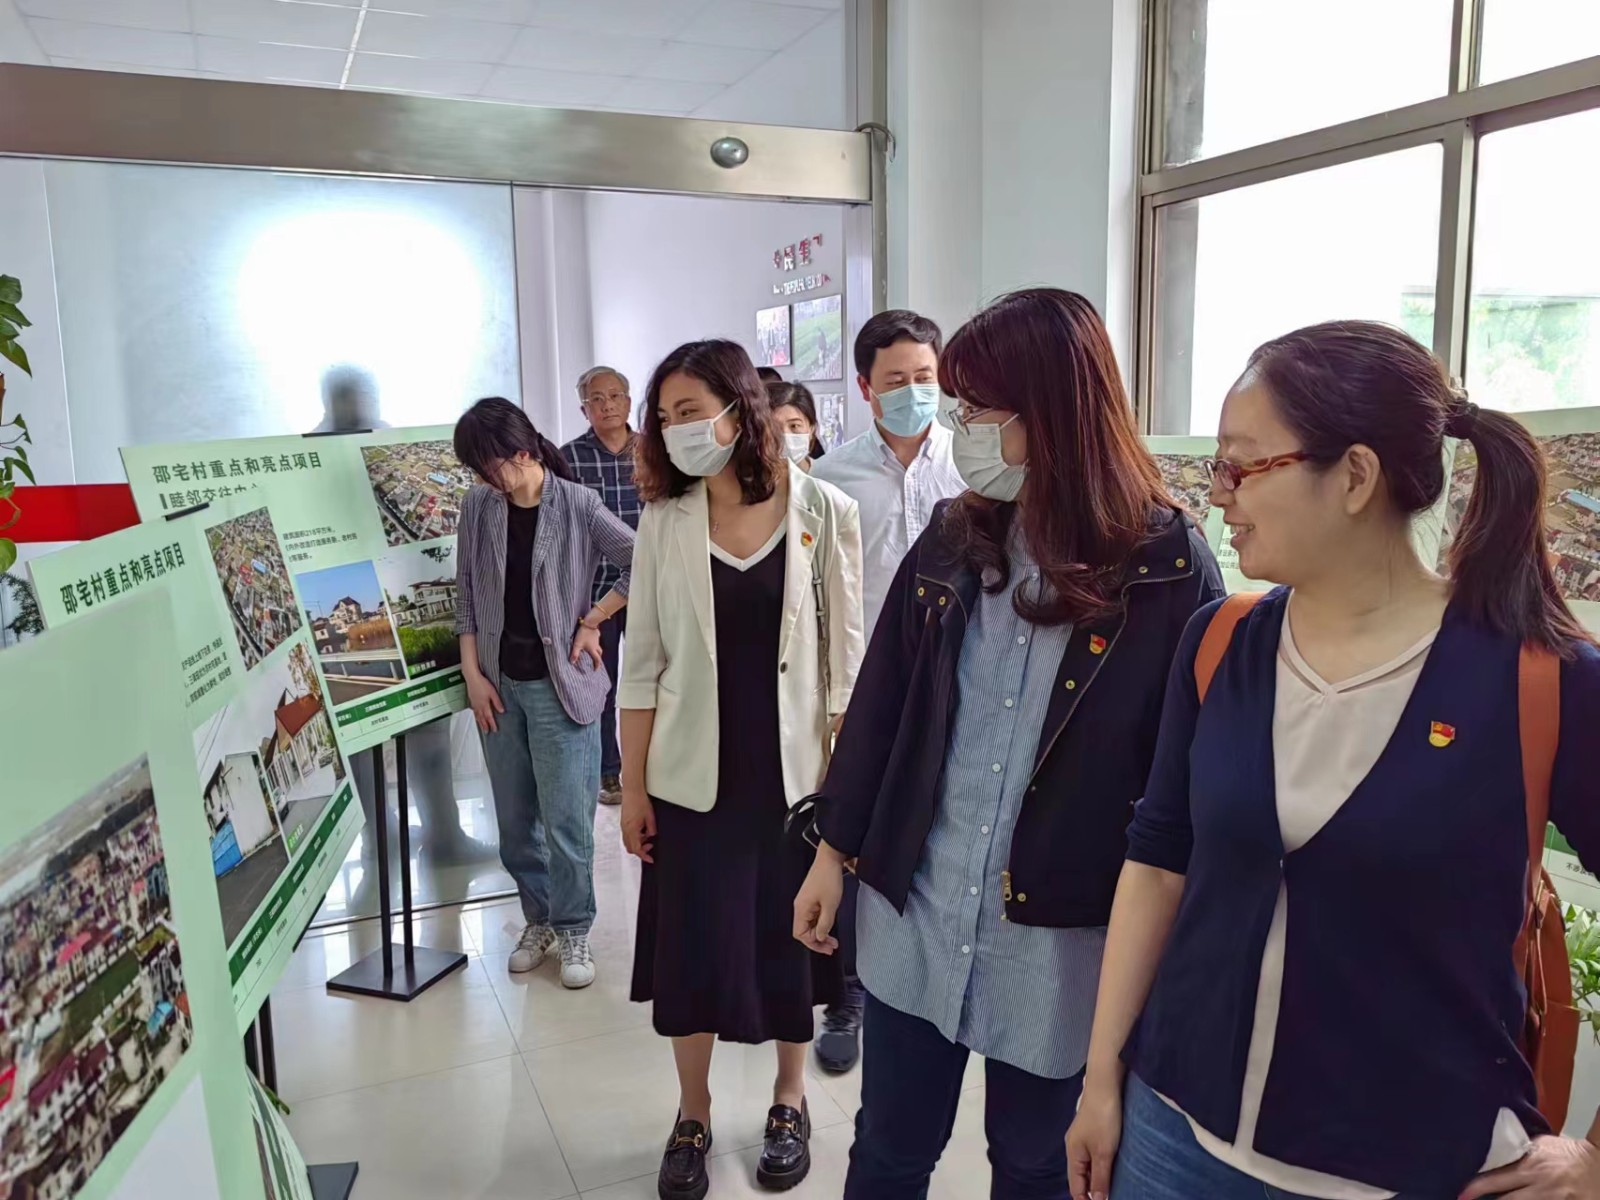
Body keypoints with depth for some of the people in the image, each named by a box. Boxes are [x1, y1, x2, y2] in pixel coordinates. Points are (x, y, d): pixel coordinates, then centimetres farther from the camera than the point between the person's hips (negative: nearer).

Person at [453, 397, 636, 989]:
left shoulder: (576, 505, -10)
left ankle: (573, 930, 19)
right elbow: (466, 596, 7)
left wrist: (592, 620, -8)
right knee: (514, 819, 13)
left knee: (566, 819, 0)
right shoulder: (477, 507, 2)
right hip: (500, 685, 4)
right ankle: (538, 918, 32)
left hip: (559, 683, -4)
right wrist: (472, 674, 2)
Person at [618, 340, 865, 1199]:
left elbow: (846, 658, -3)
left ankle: (789, 1103, 37)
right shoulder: (663, 520, -2)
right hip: (693, 774, 1)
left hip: (794, 771, -1)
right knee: (689, 950, 10)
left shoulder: (824, 513, -7)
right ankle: (692, 1117, 33)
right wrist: (632, 784, 1)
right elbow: (644, 661, 1)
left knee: (792, 942, 13)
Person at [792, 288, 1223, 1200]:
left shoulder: (1170, 569, -12)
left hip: (1060, 938, -3)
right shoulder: (952, 540, 0)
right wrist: (836, 850, 7)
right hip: (914, 912, 3)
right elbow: (879, 704, 5)